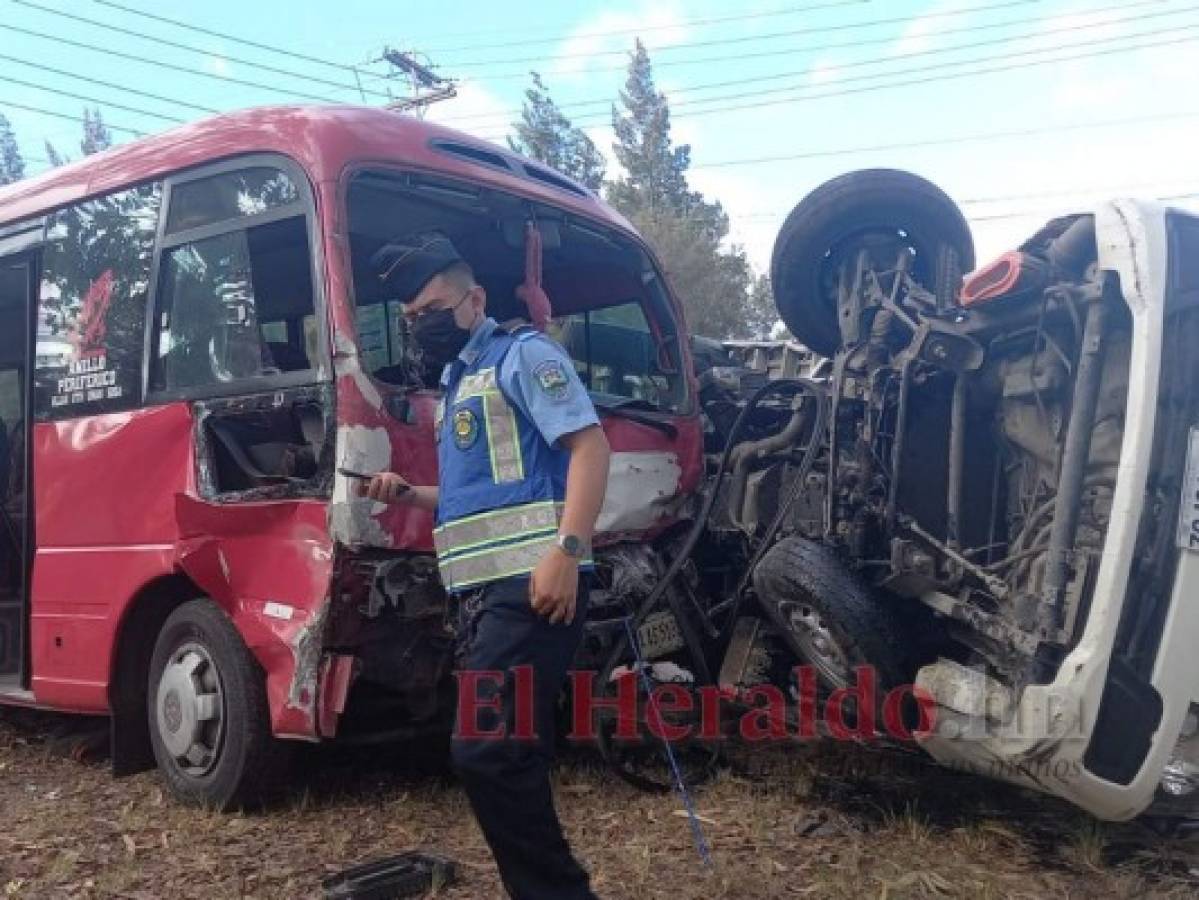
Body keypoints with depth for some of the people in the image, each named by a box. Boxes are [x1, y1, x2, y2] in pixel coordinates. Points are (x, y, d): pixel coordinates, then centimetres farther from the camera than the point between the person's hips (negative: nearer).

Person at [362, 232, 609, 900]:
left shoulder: (523, 354, -1)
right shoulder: (457, 382, 25)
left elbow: (590, 445, -13)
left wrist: (565, 551, -23)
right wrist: (407, 494, 14)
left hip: (532, 583, -10)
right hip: (485, 590, 10)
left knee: (486, 751, -13)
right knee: (510, 753, 12)